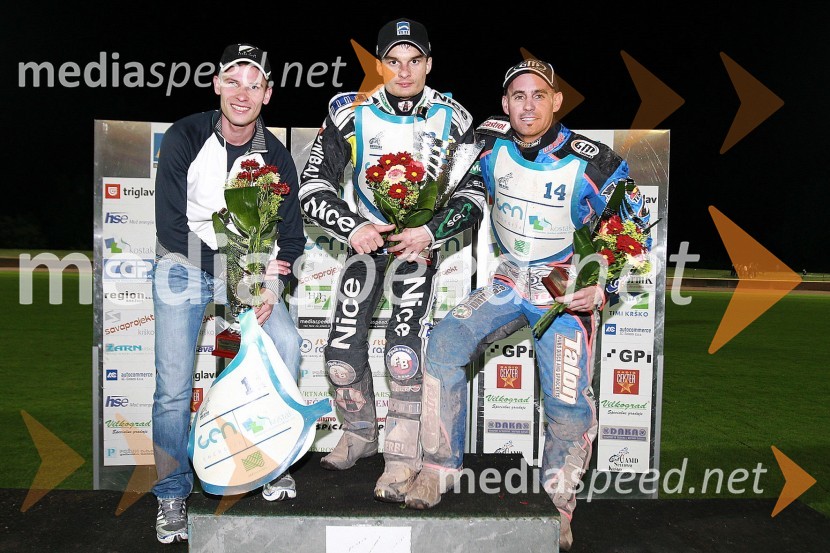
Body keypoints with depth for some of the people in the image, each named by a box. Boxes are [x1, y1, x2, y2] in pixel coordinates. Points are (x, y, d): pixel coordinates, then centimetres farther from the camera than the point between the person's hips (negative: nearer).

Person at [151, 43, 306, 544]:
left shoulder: (275, 157, -1)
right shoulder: (184, 139, -10)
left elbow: (292, 236, -1)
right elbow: (171, 229, -15)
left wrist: (270, 287, -18)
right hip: (184, 267, -2)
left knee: (287, 342, -20)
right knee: (174, 384, -9)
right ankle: (173, 494, 13)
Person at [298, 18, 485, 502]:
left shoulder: (451, 118, -5)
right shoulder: (350, 113, -5)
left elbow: (474, 195, -3)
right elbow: (313, 187, -4)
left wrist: (431, 232, -19)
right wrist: (351, 228, -20)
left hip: (423, 239, -1)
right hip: (367, 237, 2)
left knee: (403, 352, -18)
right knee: (342, 353, -4)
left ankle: (402, 460, 0)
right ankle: (361, 434, 24)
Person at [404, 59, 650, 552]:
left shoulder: (593, 163, -13)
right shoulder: (489, 143, -3)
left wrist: (601, 285, -18)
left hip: (571, 289, -3)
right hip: (510, 283, 3)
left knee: (568, 404, -11)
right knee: (446, 344, -18)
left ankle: (559, 509, 16)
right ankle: (440, 470, -3)